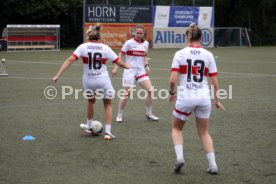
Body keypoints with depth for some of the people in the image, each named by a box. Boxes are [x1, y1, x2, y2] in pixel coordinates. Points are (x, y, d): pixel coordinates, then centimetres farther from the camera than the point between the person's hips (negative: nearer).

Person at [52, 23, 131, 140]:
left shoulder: (83, 47, -5)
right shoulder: (105, 48, -4)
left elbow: (70, 60, -13)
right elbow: (119, 62, 1)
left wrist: (58, 75, -14)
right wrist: (126, 66, 25)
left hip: (88, 81, 1)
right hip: (103, 81, -1)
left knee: (91, 101, 29)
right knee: (108, 104, 17)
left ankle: (89, 127, 43)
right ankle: (108, 132, 9)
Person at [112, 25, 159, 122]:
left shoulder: (146, 43, 8)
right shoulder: (129, 43, -7)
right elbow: (120, 55, -6)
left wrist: (146, 65, 6)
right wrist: (116, 68, -12)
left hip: (141, 70, 5)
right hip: (130, 70, -5)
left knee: (150, 90, -6)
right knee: (127, 93, -7)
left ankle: (149, 113, 9)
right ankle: (119, 115, 8)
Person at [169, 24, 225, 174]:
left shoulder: (180, 54, -5)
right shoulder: (208, 55, 1)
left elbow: (173, 80, -10)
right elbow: (214, 82, 2)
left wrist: (172, 92, 9)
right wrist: (216, 100, 15)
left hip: (185, 97, -2)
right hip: (203, 98, 2)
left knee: (176, 128, 21)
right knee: (204, 132, 19)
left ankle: (179, 157, -1)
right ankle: (213, 165, 9)